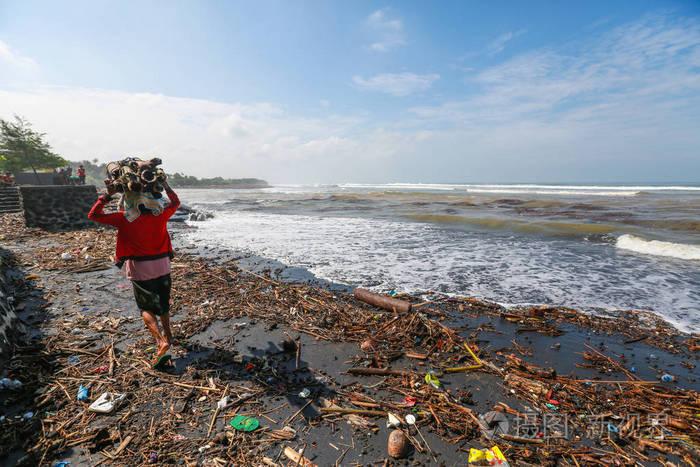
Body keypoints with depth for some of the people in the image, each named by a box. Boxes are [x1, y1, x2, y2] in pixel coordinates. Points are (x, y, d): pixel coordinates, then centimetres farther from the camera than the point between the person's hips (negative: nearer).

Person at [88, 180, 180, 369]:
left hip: (140, 269, -3)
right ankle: (167, 335, 37)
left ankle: (160, 341, -7)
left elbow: (93, 215, -2)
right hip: (162, 266, 3)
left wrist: (108, 194, -2)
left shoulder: (125, 218, -12)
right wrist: (165, 184, 18)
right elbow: (175, 202, 15)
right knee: (163, 303, 20)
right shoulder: (160, 215, -4)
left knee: (146, 307, 10)